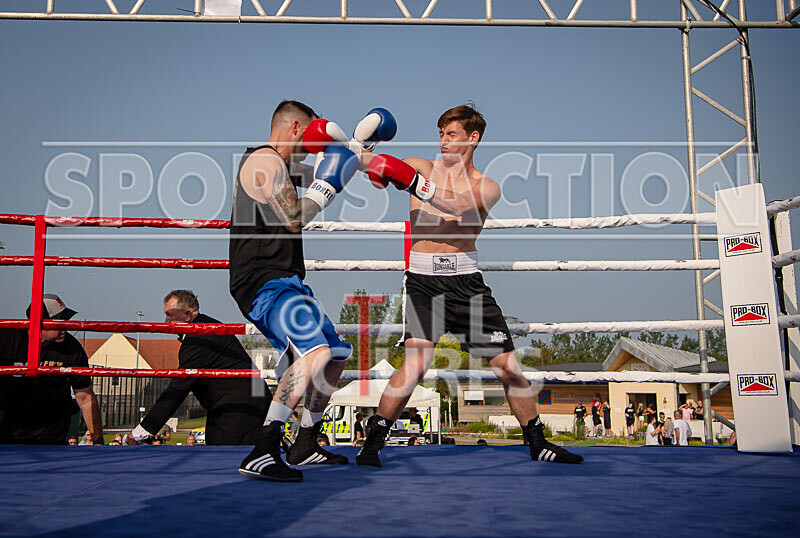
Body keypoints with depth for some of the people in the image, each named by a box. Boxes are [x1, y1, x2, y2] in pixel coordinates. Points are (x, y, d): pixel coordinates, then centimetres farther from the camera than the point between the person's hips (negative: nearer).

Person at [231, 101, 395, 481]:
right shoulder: (265, 159, -9)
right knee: (315, 352, -32)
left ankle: (305, 446, 28)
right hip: (264, 283, -11)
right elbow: (293, 220, -19)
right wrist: (328, 185, -9)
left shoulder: (278, 165, 22)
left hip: (285, 283, 11)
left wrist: (358, 145, 39)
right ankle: (261, 455, -31)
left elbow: (329, 158, 40)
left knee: (336, 355, 19)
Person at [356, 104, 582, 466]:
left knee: (508, 365, 3)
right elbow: (377, 166, -6)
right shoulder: (422, 168, 9)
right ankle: (372, 443, -5)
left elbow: (460, 205, -17)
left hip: (466, 277, 2)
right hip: (423, 277, -2)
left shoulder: (487, 188, 6)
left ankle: (538, 443, 22)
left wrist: (413, 182, -28)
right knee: (416, 363, -19)